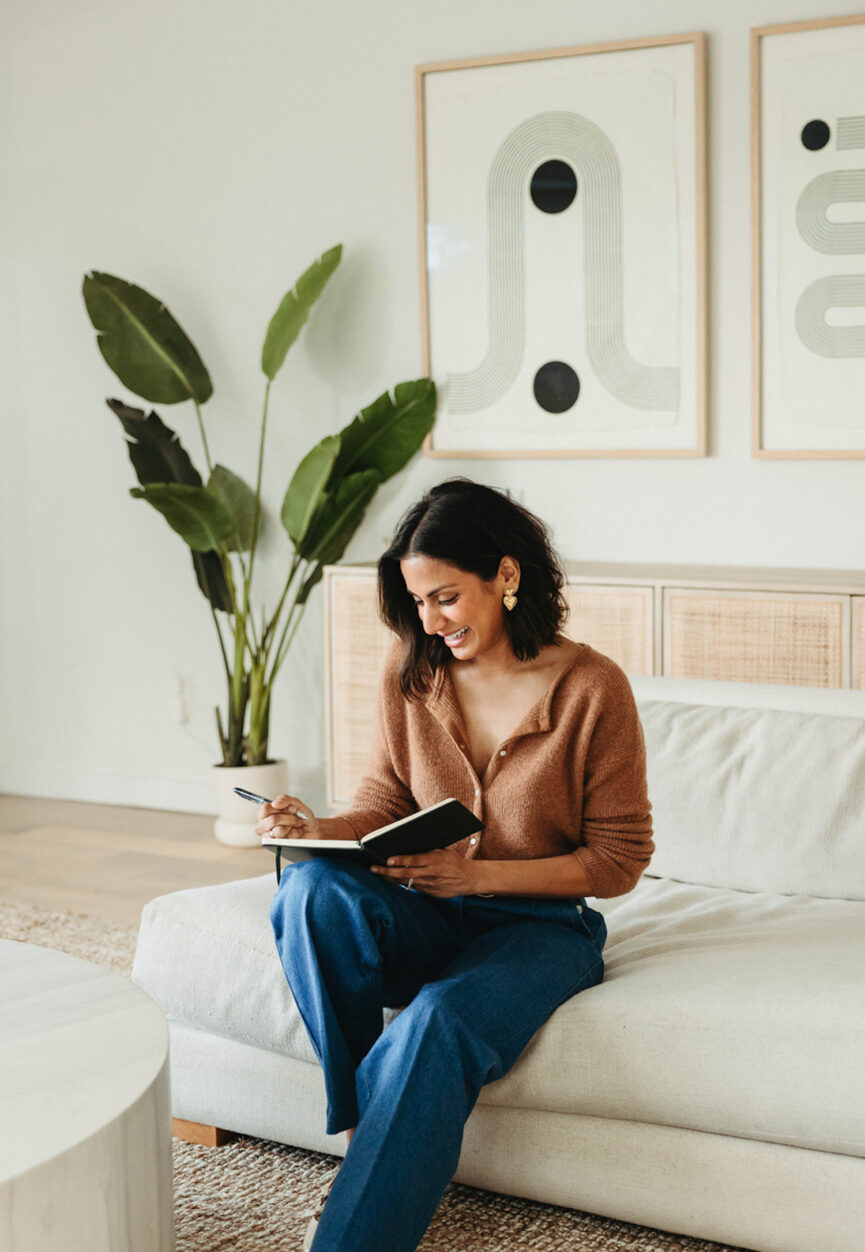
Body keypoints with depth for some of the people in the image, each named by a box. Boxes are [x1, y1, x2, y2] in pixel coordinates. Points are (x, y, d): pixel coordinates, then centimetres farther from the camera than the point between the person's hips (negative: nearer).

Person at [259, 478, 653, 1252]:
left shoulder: (591, 688, -12)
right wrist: (320, 831, -15)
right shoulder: (411, 671, 1)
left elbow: (619, 861, -8)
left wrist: (477, 874, -20)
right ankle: (368, 1133, -18)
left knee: (439, 1023, -37)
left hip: (540, 923, -4)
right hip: (425, 918, 4)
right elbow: (385, 803, 9)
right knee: (313, 887, -29)